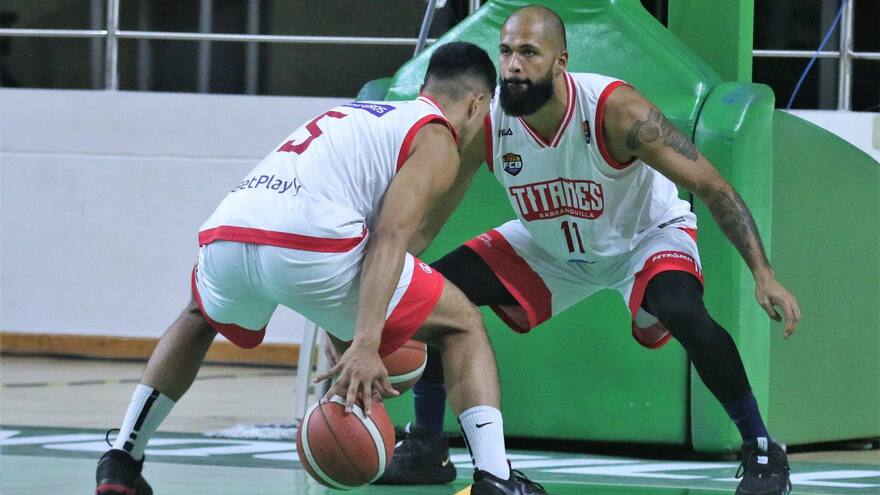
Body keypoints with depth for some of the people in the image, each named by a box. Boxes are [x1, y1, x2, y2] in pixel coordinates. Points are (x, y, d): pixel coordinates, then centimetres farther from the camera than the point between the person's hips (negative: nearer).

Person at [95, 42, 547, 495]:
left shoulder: (354, 116, 35)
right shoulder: (437, 140, 12)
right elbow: (388, 238, -6)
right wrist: (366, 346, -16)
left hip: (226, 239, 6)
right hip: (308, 244, -6)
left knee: (200, 318, 41)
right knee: (462, 324, 13)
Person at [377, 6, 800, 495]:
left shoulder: (615, 110, -35)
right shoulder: (485, 124, -25)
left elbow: (712, 187, -31)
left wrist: (763, 275, -39)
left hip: (646, 236, -4)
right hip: (548, 246, 4)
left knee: (684, 313, -35)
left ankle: (761, 452, -15)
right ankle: (426, 446, 10)